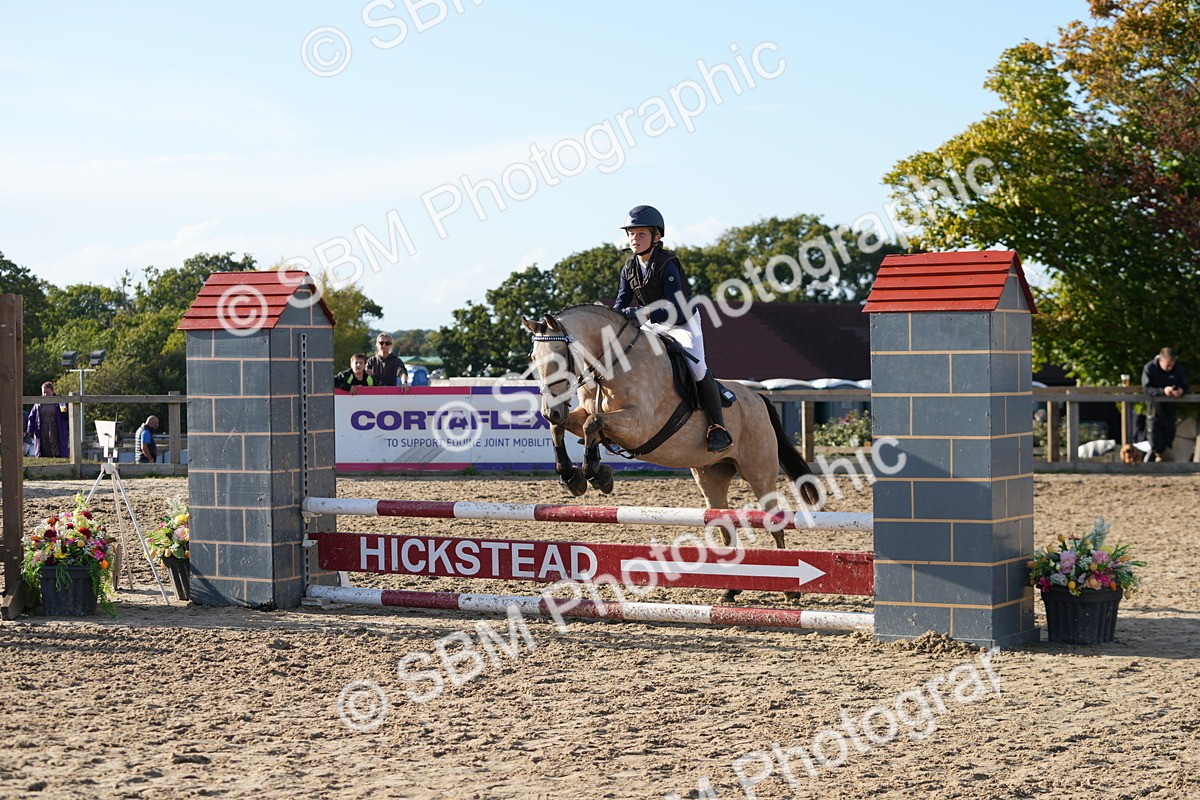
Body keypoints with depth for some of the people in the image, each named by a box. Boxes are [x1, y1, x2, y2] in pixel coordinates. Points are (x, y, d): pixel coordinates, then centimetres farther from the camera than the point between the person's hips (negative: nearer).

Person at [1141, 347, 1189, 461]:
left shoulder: (1178, 368, -8)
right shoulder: (1149, 368, -17)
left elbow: (1185, 386, -1)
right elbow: (1146, 388, -23)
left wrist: (1181, 391, -28)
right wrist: (1163, 391, -38)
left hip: (1170, 408, 3)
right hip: (1155, 405, -3)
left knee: (1169, 433, 12)